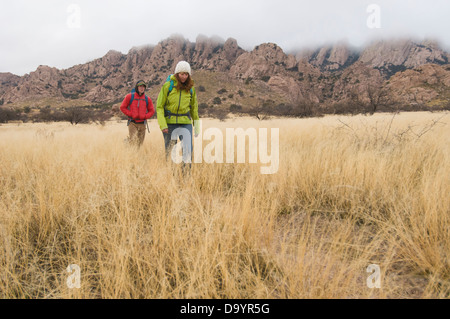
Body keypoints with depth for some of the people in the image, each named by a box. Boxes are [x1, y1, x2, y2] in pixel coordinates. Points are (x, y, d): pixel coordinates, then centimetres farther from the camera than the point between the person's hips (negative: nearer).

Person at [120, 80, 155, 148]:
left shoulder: (147, 99, 6)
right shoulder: (130, 96, 1)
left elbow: (152, 111, 13)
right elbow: (122, 107, 4)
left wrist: (145, 116, -4)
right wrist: (130, 114, -7)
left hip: (142, 124, 3)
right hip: (132, 123, -3)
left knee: (140, 143, 7)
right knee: (133, 140, -18)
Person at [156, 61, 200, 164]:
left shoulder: (191, 88, 6)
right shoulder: (168, 86, -4)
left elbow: (194, 108, 17)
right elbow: (159, 107, -3)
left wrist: (196, 124, 15)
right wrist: (162, 124, -13)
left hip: (186, 123, 2)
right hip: (170, 122, -1)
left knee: (188, 149, -11)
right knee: (169, 151, 6)